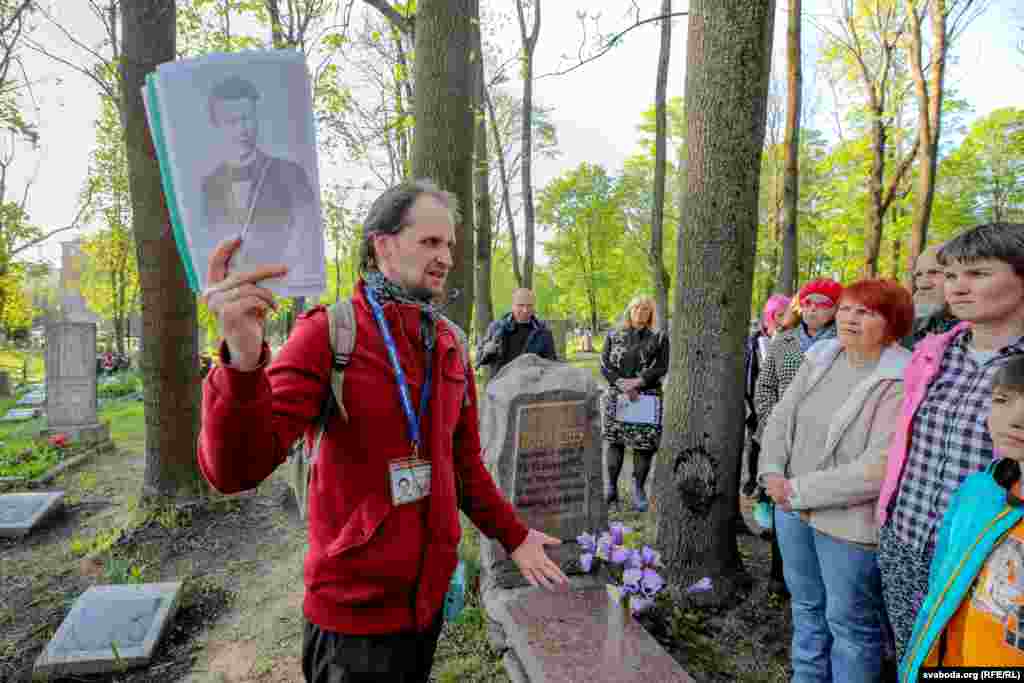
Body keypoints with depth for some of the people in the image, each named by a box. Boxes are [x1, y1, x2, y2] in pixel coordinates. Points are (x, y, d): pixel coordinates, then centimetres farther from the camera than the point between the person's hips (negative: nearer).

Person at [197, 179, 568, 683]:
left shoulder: (449, 344, 3)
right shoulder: (328, 333, -15)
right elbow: (236, 470, -24)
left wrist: (512, 536, 12)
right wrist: (243, 362, -41)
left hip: (432, 590, 6)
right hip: (355, 605, -5)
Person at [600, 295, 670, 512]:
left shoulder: (659, 338, 6)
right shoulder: (614, 335, 10)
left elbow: (662, 368, -2)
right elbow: (605, 366, 3)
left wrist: (638, 382, -15)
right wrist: (623, 385, -11)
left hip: (648, 397, -1)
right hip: (617, 396, 1)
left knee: (644, 444, -1)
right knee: (614, 440, 4)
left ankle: (639, 490, 13)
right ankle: (611, 488, 15)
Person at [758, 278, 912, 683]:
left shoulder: (903, 381, -18)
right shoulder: (819, 357, 3)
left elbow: (880, 467, -24)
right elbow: (781, 418, 7)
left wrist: (799, 490, -19)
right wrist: (773, 473, -8)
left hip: (851, 524, -6)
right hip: (794, 511, 7)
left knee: (849, 621, 12)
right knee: (806, 607, 24)